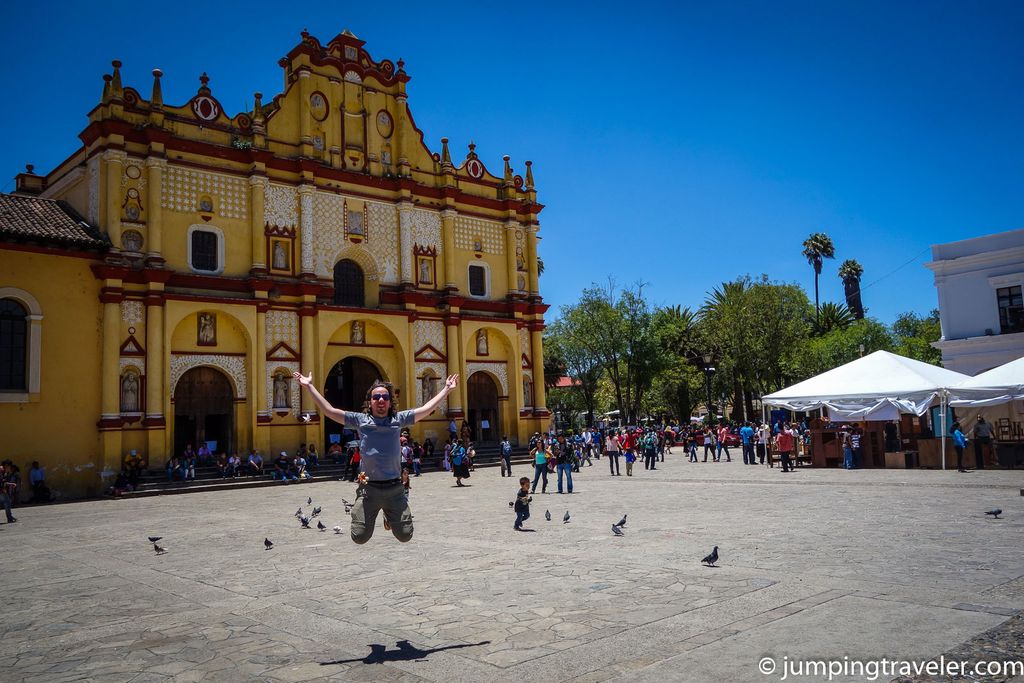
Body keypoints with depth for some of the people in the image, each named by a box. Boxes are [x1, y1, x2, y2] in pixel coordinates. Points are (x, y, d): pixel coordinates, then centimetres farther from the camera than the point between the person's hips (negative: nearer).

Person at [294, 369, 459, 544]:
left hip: (395, 488, 1)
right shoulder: (360, 420, 1)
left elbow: (427, 408, 6)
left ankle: (390, 516, 37)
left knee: (405, 536, 4)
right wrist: (309, 386, -1)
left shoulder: (398, 419, 4)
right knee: (359, 537, 1)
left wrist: (446, 389, 7)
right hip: (369, 489, -1)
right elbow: (329, 410, 1)